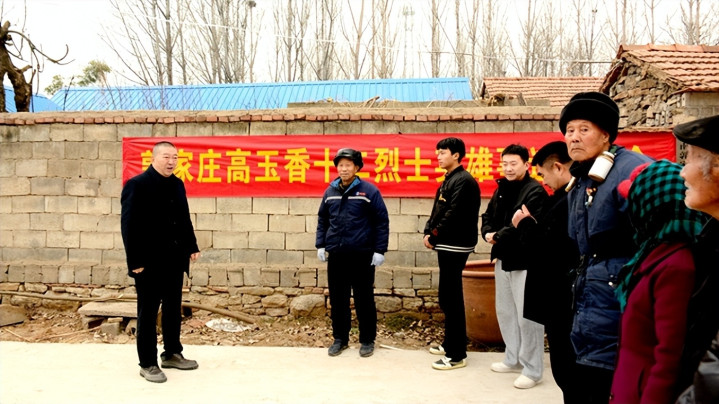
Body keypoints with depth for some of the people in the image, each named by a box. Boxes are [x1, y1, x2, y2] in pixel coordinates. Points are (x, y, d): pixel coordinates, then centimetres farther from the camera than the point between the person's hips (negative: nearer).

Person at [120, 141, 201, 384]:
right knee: (148, 313, 4)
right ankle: (147, 364, 15)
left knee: (173, 308, 15)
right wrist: (135, 261, -17)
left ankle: (172, 354, 29)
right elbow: (129, 225, -14)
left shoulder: (178, 185, 10)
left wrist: (191, 247, 10)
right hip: (149, 262, -6)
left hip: (174, 260, 7)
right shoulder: (137, 185, -10)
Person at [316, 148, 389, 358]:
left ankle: (367, 340, 18)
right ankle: (340, 338, 24)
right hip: (335, 254, 4)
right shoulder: (330, 192, 8)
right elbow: (322, 220, 16)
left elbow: (382, 222, -5)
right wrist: (320, 245, 8)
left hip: (362, 255, -4)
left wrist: (380, 250, -8)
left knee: (364, 299, 4)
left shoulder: (369, 191, -5)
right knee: (337, 299, 10)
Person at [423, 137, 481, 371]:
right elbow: (438, 211, 16)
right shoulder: (449, 180, 17)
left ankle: (457, 355, 0)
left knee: (451, 298, -7)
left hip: (455, 246, -10)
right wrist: (428, 232, 1)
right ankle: (450, 344, 28)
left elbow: (453, 215, -20)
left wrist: (434, 236, -11)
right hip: (447, 245, 10)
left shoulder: (463, 181, -14)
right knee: (448, 297, 16)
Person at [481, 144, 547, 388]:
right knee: (505, 311, 16)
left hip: (525, 262, -9)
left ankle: (532, 370, 7)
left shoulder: (535, 191, -12)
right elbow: (488, 215, 18)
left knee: (527, 316, -4)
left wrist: (498, 237, -13)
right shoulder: (501, 189, 15)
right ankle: (513, 359, 31)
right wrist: (488, 233, -4)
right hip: (503, 259, 9)